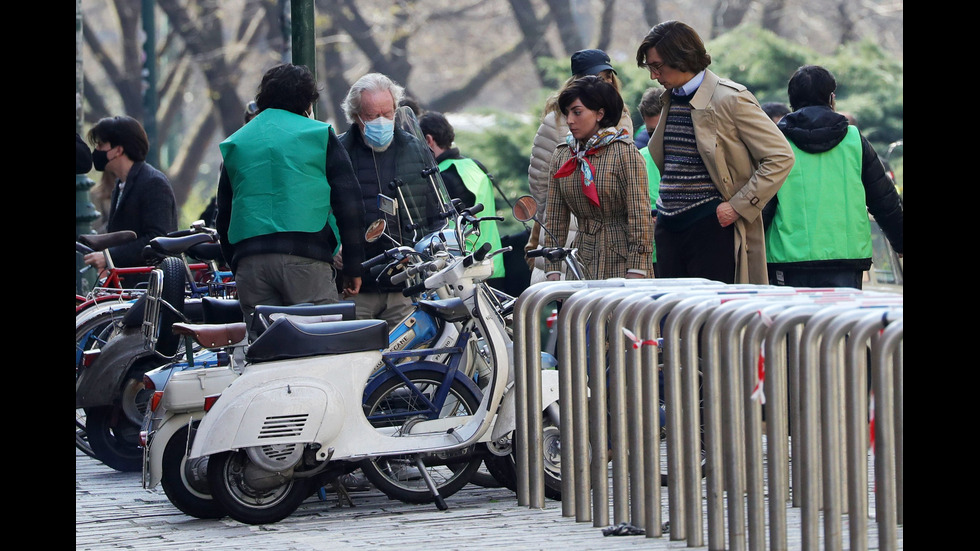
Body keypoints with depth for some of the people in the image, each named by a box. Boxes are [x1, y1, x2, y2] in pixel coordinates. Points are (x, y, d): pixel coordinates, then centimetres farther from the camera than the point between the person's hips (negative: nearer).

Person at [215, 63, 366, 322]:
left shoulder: (234, 144, 21)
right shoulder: (320, 135, 8)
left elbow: (223, 217, 23)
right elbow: (348, 204, 4)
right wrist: (353, 267, 8)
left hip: (248, 261, 4)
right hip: (305, 258, -4)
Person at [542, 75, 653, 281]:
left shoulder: (625, 153, -6)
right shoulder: (561, 156, 9)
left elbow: (640, 216, -9)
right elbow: (555, 218, 11)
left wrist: (635, 272, -14)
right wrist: (553, 270, 4)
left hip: (622, 262, -4)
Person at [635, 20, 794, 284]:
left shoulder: (731, 99, -10)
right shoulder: (670, 99, 14)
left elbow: (780, 157, -12)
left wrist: (738, 206, -14)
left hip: (711, 225, -8)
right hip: (669, 228, 8)